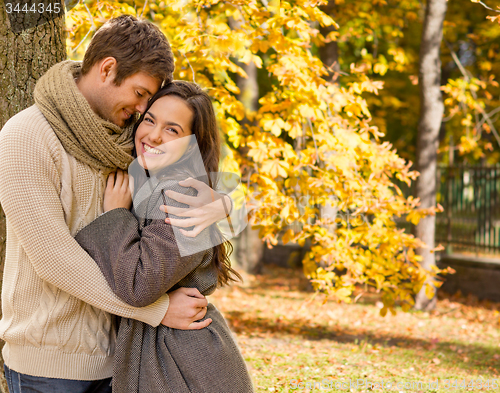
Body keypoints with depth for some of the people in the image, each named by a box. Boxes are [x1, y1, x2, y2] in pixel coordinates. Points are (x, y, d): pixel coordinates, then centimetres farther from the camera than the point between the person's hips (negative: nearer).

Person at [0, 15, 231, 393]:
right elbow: (53, 257, -20)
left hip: (110, 353, 6)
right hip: (48, 362, -6)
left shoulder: (124, 141, 6)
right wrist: (158, 308, -20)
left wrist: (218, 205, -16)